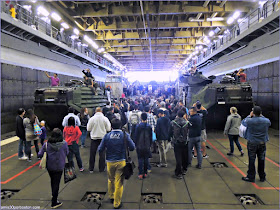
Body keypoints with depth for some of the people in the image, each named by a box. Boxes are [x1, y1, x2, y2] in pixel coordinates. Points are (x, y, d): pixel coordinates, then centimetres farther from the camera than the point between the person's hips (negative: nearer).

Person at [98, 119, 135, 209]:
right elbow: (132, 147, -6)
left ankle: (111, 197, 44)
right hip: (121, 162, -2)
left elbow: (100, 150, -3)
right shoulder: (125, 135, -10)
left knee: (111, 180, 26)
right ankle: (117, 203, 18)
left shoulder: (107, 136, -7)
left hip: (110, 162, 2)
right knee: (119, 183, 8)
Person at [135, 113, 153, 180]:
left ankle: (140, 174, 2)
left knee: (140, 159, 4)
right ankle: (145, 173, 16)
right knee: (146, 159, 10)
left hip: (140, 146, -2)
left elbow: (136, 136, -4)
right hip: (147, 146, 2)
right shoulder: (149, 126, -2)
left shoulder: (138, 126, -9)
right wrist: (150, 145, 14)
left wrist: (136, 144, 6)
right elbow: (151, 137, 4)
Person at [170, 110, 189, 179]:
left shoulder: (173, 123, -10)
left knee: (178, 158, 2)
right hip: (185, 142, 2)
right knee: (185, 157, 17)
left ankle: (179, 174, 6)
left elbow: (170, 132, -1)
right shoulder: (187, 122, -7)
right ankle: (184, 170, 33)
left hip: (176, 142, -2)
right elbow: (188, 132, 2)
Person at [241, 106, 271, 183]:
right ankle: (262, 177, 27)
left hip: (252, 144, -3)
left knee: (251, 161, 5)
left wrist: (250, 115, 16)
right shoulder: (266, 121, -8)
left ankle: (251, 177, 14)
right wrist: (261, 116, 18)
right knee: (261, 160, 13)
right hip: (262, 144, 3)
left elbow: (244, 122, 6)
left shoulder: (250, 121, -17)